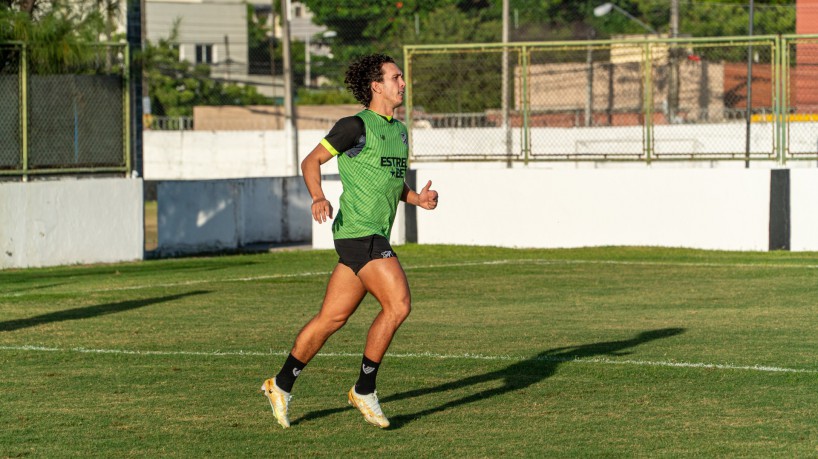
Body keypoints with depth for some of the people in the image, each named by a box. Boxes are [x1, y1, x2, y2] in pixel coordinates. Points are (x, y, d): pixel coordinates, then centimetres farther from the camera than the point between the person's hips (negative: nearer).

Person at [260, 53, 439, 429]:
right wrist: (318, 198, -20)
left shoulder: (398, 131, 19)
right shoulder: (356, 126, -7)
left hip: (375, 235, 9)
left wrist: (418, 198, 8)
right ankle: (364, 390, -7)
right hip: (359, 230, -9)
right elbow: (311, 161, -3)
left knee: (332, 317, 11)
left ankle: (281, 384, 20)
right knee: (398, 304, -17)